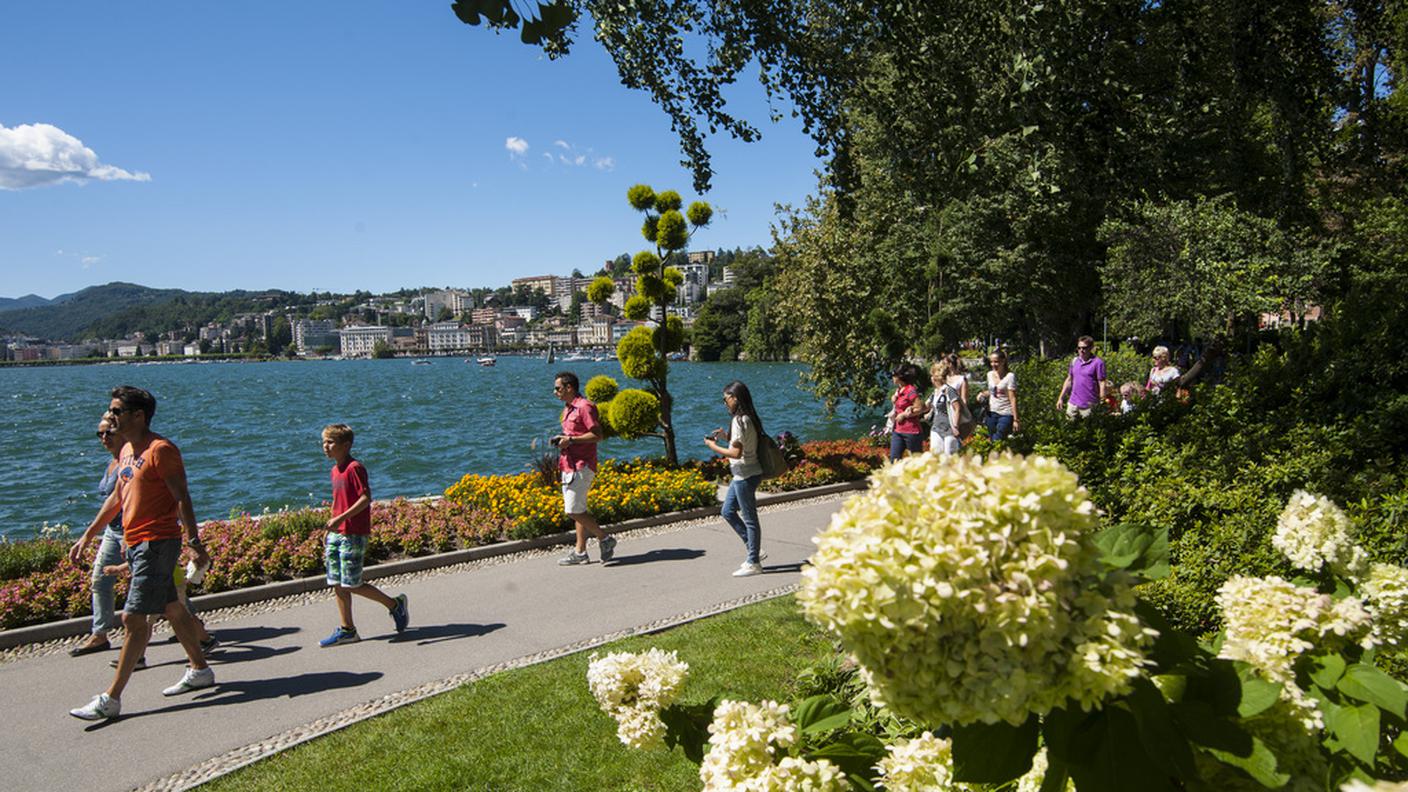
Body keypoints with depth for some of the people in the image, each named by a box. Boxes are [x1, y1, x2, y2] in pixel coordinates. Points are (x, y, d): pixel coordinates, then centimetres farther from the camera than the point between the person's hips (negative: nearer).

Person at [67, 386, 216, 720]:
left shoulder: (160, 450, -14)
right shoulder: (126, 451, 14)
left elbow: (182, 498, -17)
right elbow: (116, 498, 24)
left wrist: (195, 542, -21)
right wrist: (87, 536, 24)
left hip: (157, 543, -9)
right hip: (136, 543, 9)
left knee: (133, 618, -8)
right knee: (172, 609, 16)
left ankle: (111, 699, -3)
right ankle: (199, 671, 28)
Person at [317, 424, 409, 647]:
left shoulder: (355, 468, -14)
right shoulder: (335, 470, 13)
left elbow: (366, 498, -20)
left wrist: (341, 518, -27)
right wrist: (330, 528, 18)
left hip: (353, 534, -9)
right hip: (336, 534, 9)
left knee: (351, 585, -6)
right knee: (337, 584, 8)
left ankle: (395, 604, 12)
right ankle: (347, 630, 17)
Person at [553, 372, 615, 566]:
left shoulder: (585, 407, -13)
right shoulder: (568, 408, 18)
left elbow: (598, 435, -18)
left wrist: (571, 440, -19)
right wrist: (562, 439, 9)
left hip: (581, 466, -10)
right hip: (569, 465, 10)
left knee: (574, 510, -11)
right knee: (577, 510, 10)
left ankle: (604, 539, 2)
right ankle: (580, 552, 14)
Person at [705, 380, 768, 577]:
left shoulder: (740, 421, -20)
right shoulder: (747, 418, 10)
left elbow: (737, 452, -25)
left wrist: (714, 447, -13)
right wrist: (725, 436, 7)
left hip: (745, 476, -10)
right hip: (742, 475, 10)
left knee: (749, 519, 1)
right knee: (727, 512, 17)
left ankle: (753, 563, 12)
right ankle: (754, 550, 23)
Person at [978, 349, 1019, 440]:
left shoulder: (1009, 376, -12)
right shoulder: (990, 374, 7)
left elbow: (1013, 399, -13)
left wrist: (1016, 419, -15)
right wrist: (983, 394, 1)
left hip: (1005, 414, -6)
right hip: (992, 413, 6)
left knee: (997, 441, -13)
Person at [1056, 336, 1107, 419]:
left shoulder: (1098, 363, -8)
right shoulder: (1074, 361, 9)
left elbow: (1102, 383, -7)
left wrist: (1102, 401, -11)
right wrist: (1061, 398, 14)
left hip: (1089, 405, -5)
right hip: (1073, 403, 5)